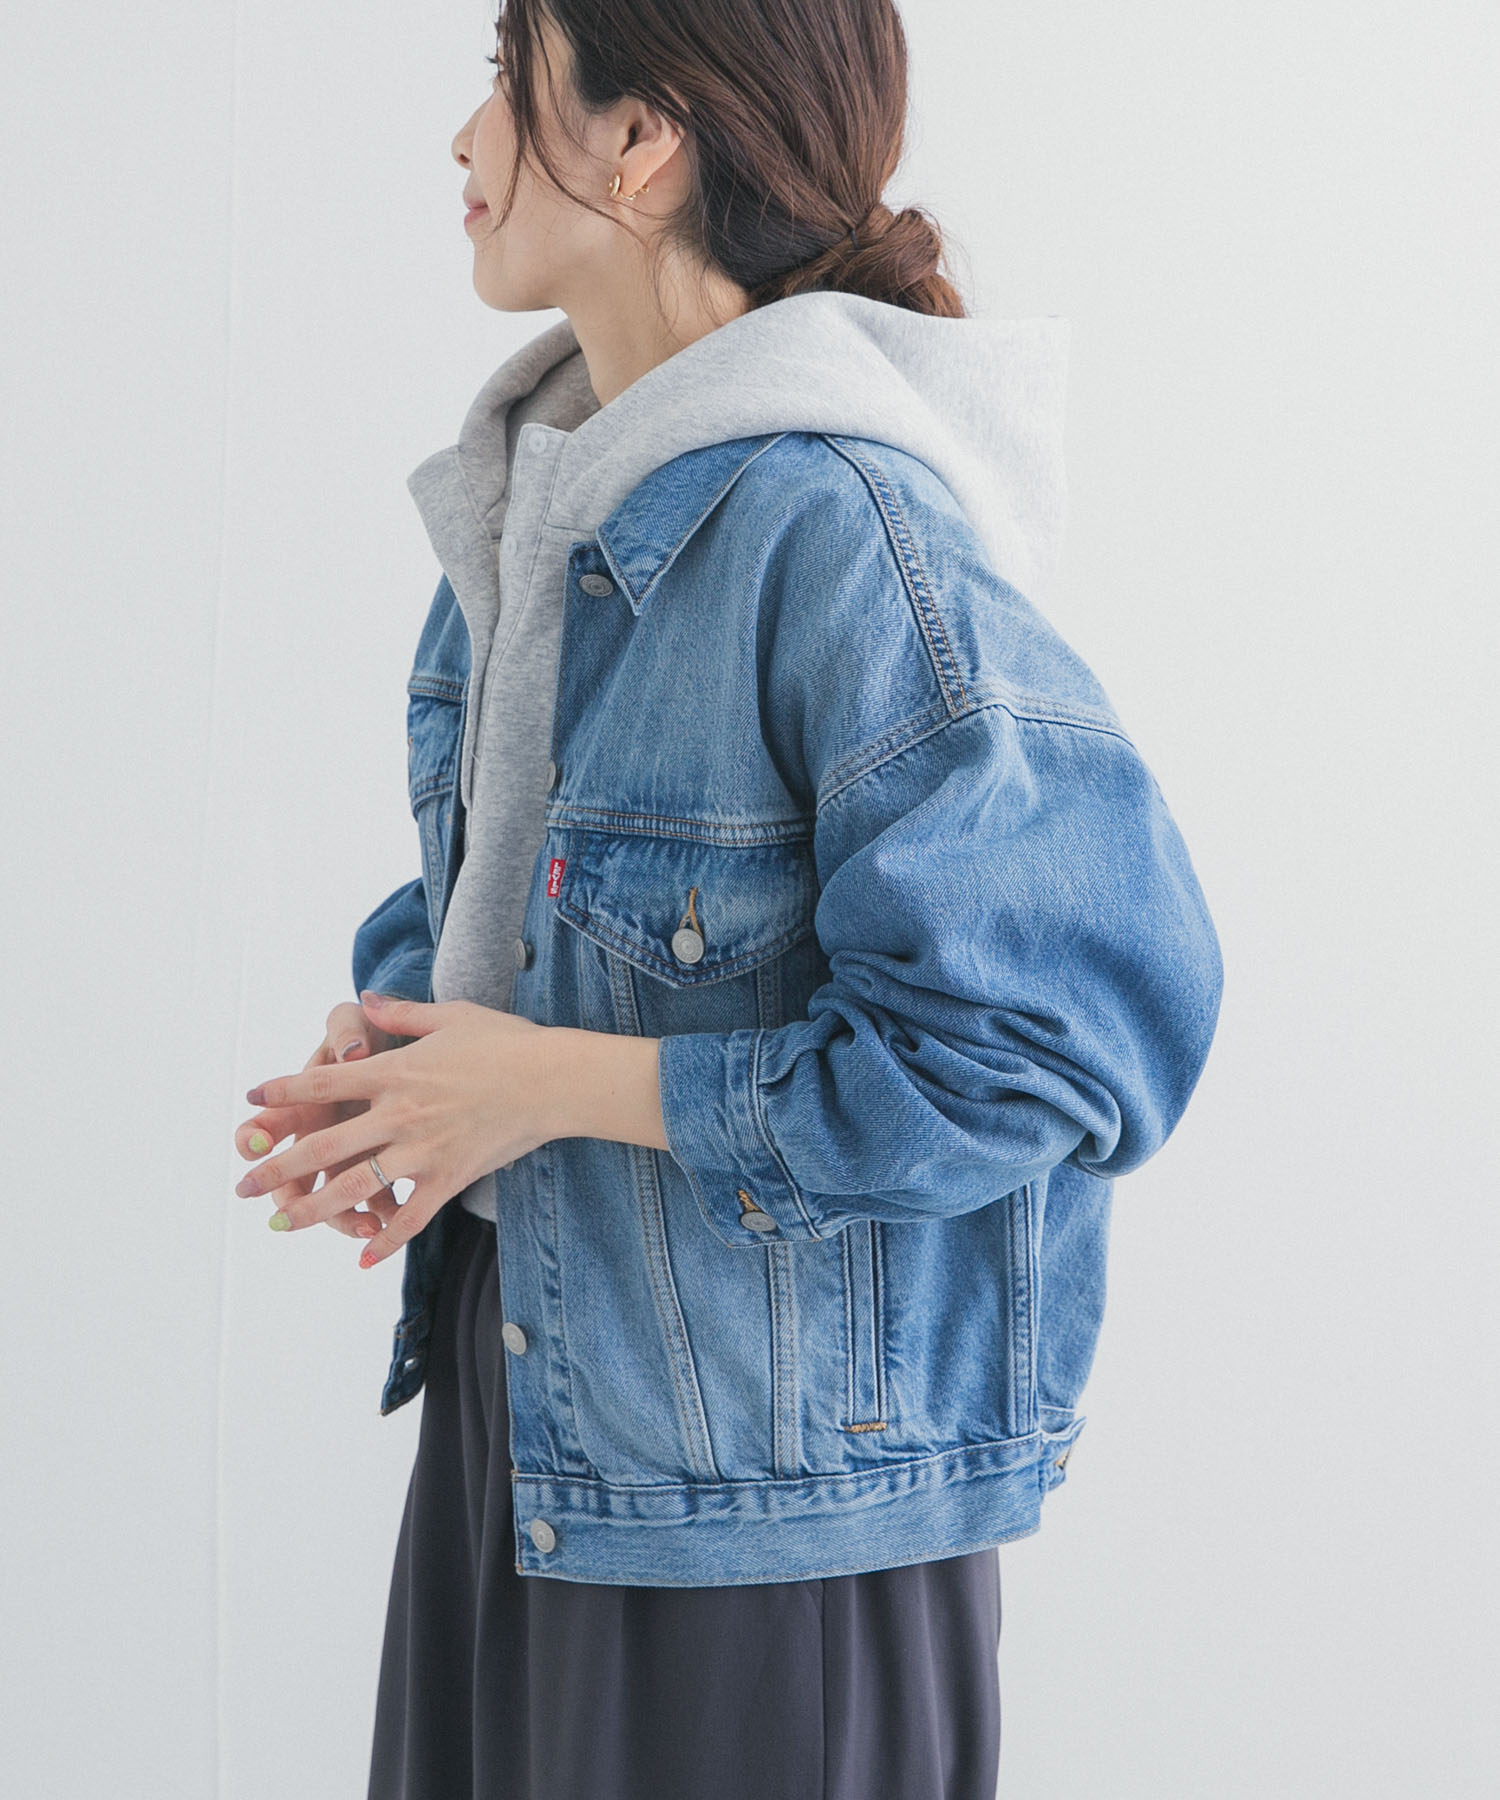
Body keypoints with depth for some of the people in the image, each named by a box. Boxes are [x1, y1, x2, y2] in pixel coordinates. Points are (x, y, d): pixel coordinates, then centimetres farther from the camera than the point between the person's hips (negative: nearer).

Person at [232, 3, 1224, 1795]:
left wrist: (552, 1082, -20)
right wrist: (396, 1039, -4)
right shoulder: (535, 487, 5)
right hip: (505, 1379, 8)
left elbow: (1047, 1041, -26)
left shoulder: (840, 528, -23)